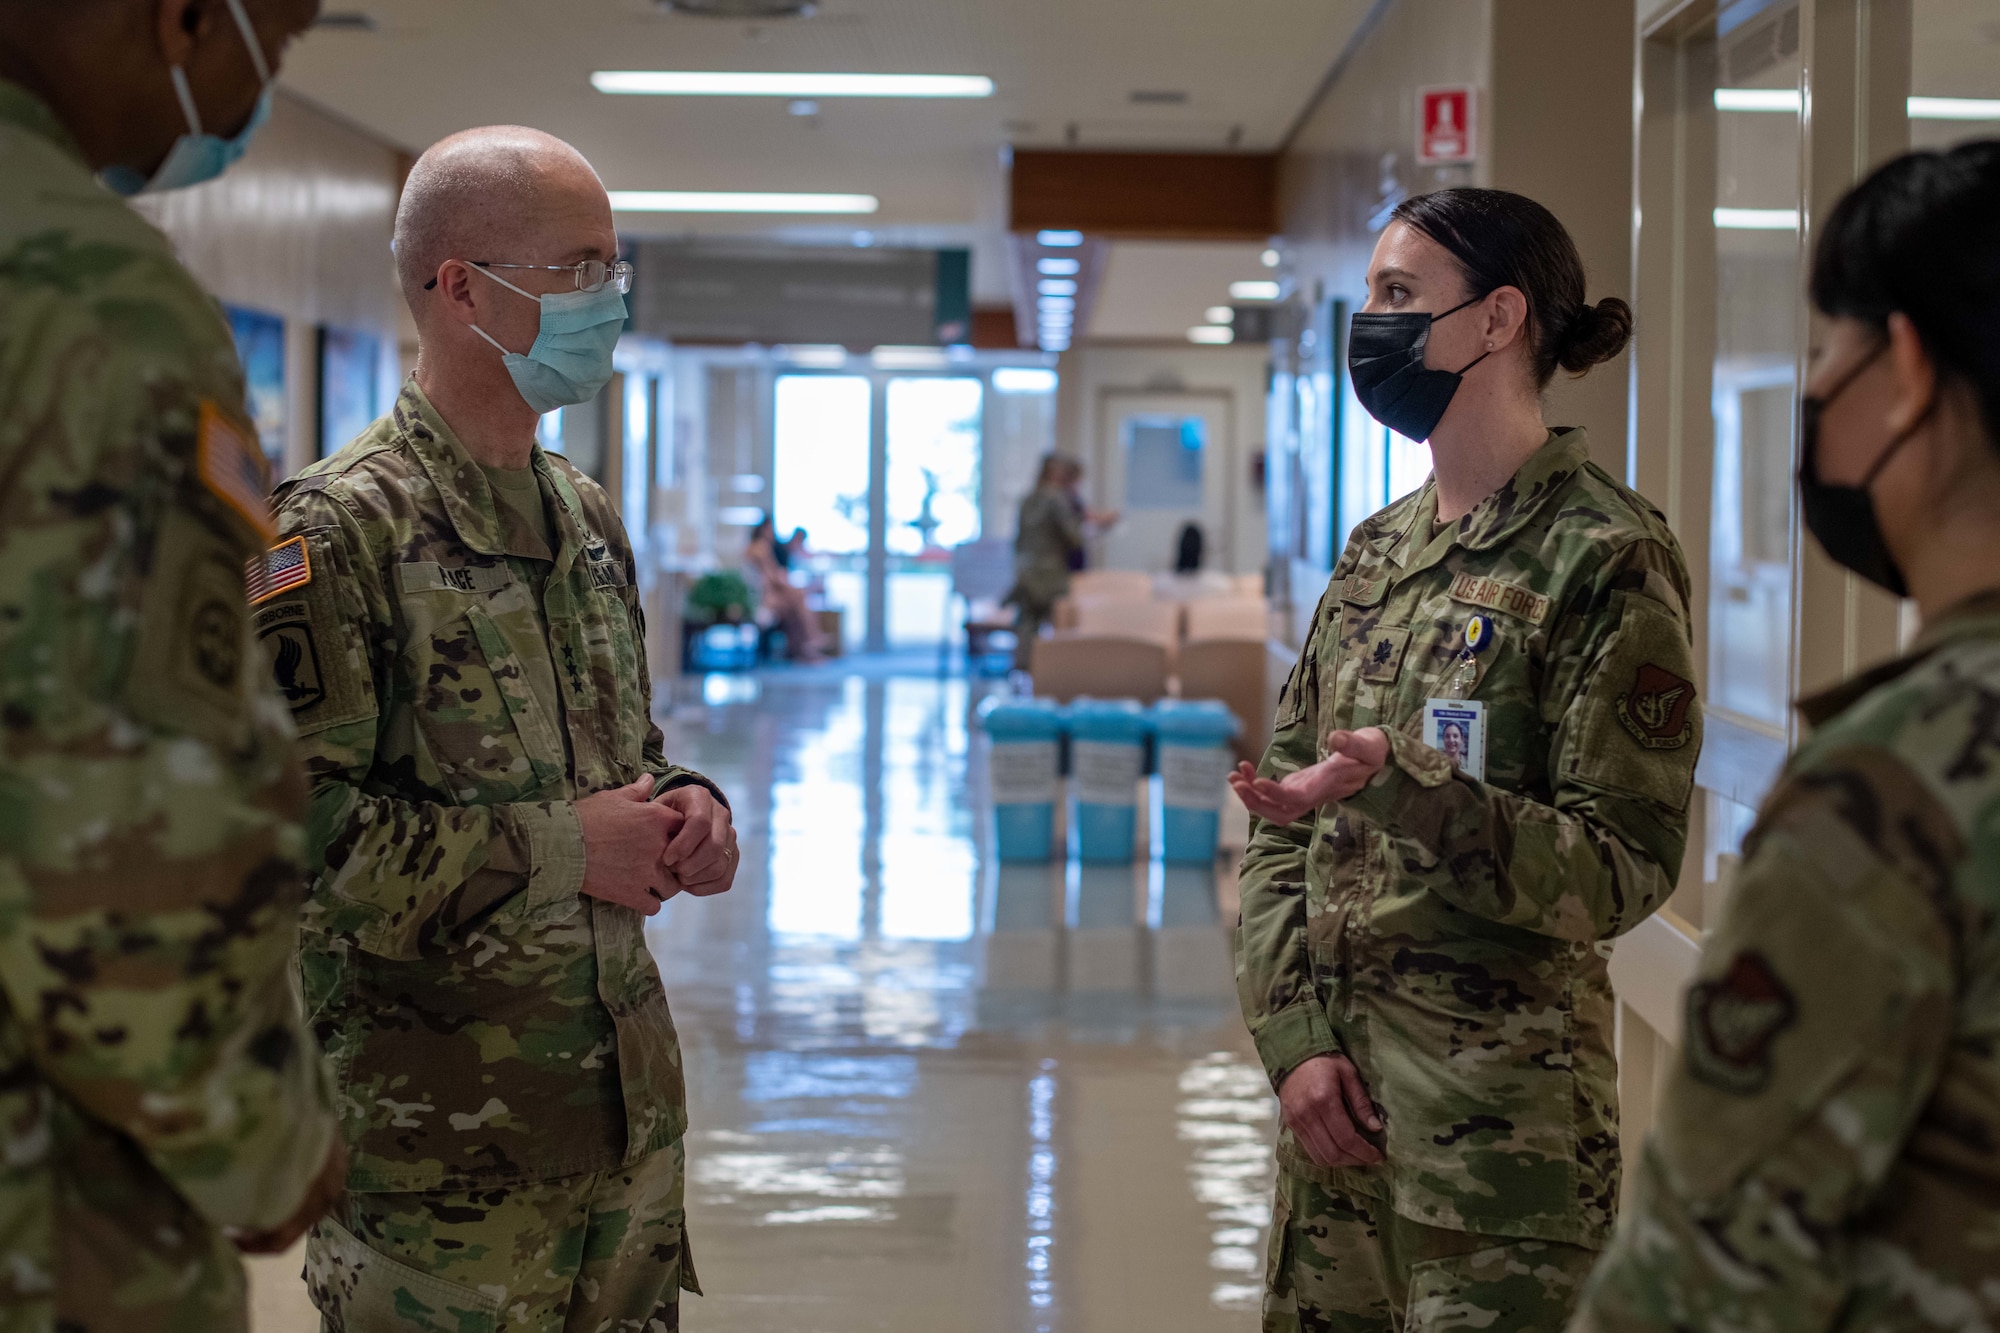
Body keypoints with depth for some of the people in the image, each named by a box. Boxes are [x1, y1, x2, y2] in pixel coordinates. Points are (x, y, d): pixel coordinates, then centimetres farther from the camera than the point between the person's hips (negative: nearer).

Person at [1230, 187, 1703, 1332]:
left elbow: (1623, 866, -13)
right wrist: (1296, 1031, -2)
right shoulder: (1378, 550, 11)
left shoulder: (1606, 558, -10)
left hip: (1500, 1099, -6)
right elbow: (1281, 818, 10)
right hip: (1336, 1077, 6)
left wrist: (1401, 790, -26)